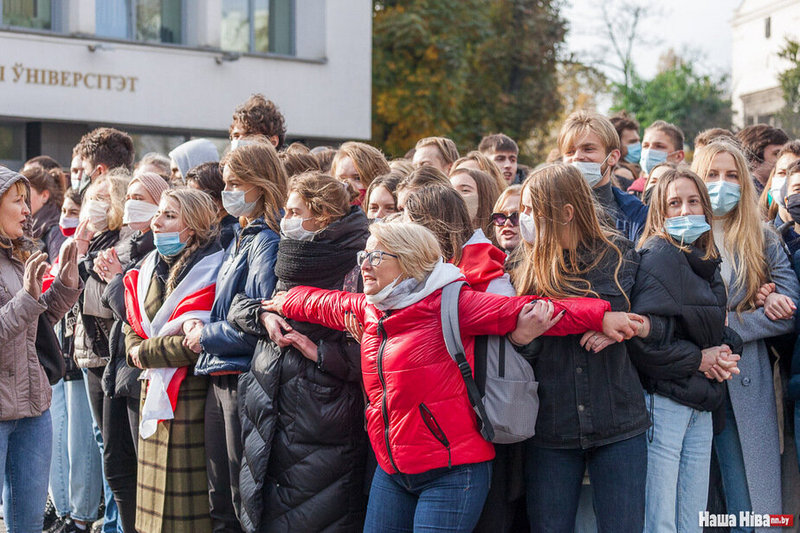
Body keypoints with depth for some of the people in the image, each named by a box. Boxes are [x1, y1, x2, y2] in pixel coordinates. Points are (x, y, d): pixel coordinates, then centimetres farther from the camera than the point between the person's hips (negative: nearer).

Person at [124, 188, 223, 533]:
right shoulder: (146, 271, 13)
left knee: (187, 494, -3)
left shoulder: (210, 270, -10)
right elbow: (131, 331, 15)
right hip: (153, 394, 7)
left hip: (191, 397, -7)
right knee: (154, 495, 11)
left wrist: (146, 352, -10)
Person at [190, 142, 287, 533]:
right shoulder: (240, 240, 16)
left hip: (245, 379, -9)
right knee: (220, 501, 14)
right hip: (220, 378, 9)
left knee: (245, 500, -2)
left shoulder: (267, 242, -13)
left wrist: (208, 336, -9)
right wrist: (203, 332, 10)